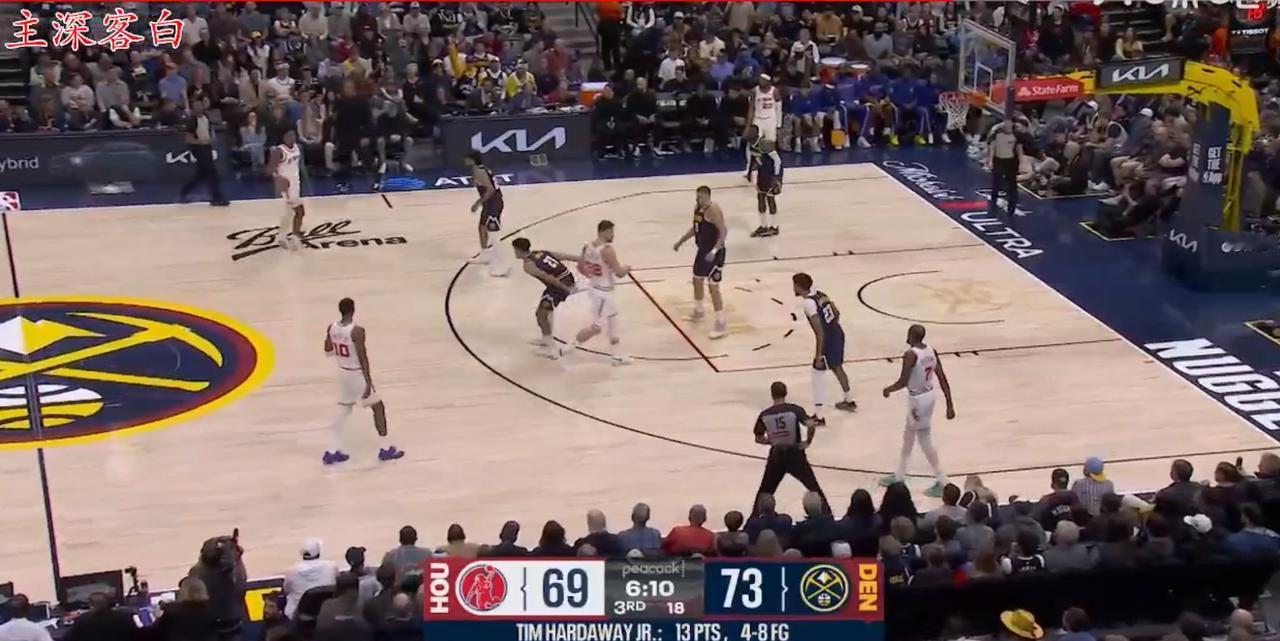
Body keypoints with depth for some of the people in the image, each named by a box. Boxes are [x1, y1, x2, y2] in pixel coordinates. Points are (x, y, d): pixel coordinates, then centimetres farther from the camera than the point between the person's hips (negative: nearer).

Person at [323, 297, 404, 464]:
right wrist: (369, 382, -20)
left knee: (343, 411, 18)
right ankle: (386, 449, 14)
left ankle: (334, 451, 14)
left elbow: (328, 352, 8)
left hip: (342, 373, 6)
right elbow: (363, 358, -23)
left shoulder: (331, 328, -4)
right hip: (357, 374, -6)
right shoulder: (357, 331, -24)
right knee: (378, 407, 9)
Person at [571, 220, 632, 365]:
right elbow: (619, 273, -24)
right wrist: (627, 268, -2)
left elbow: (580, 267, 10)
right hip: (603, 292, -9)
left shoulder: (587, 247, -1)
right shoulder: (607, 250, -25)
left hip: (596, 288, 9)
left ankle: (616, 356, 29)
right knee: (597, 327, 1)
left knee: (612, 323, 20)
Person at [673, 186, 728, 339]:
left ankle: (721, 323, -3)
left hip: (714, 253, -10)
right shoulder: (697, 208, 6)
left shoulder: (713, 210, -22)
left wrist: (715, 250, -38)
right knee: (697, 280, 24)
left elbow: (724, 231, -28)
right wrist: (681, 241, 25)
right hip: (702, 250, 10)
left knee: (713, 287, -9)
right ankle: (698, 312, 45)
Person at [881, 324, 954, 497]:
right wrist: (950, 404, 4)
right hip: (928, 395, 9)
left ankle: (942, 482, 5)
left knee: (925, 440, 2)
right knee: (908, 435, 21)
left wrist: (888, 390, -3)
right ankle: (899, 475, 33)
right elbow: (942, 379, 1)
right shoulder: (932, 351, 1)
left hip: (917, 399, -9)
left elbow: (903, 382, -23)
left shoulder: (910, 354, -22)